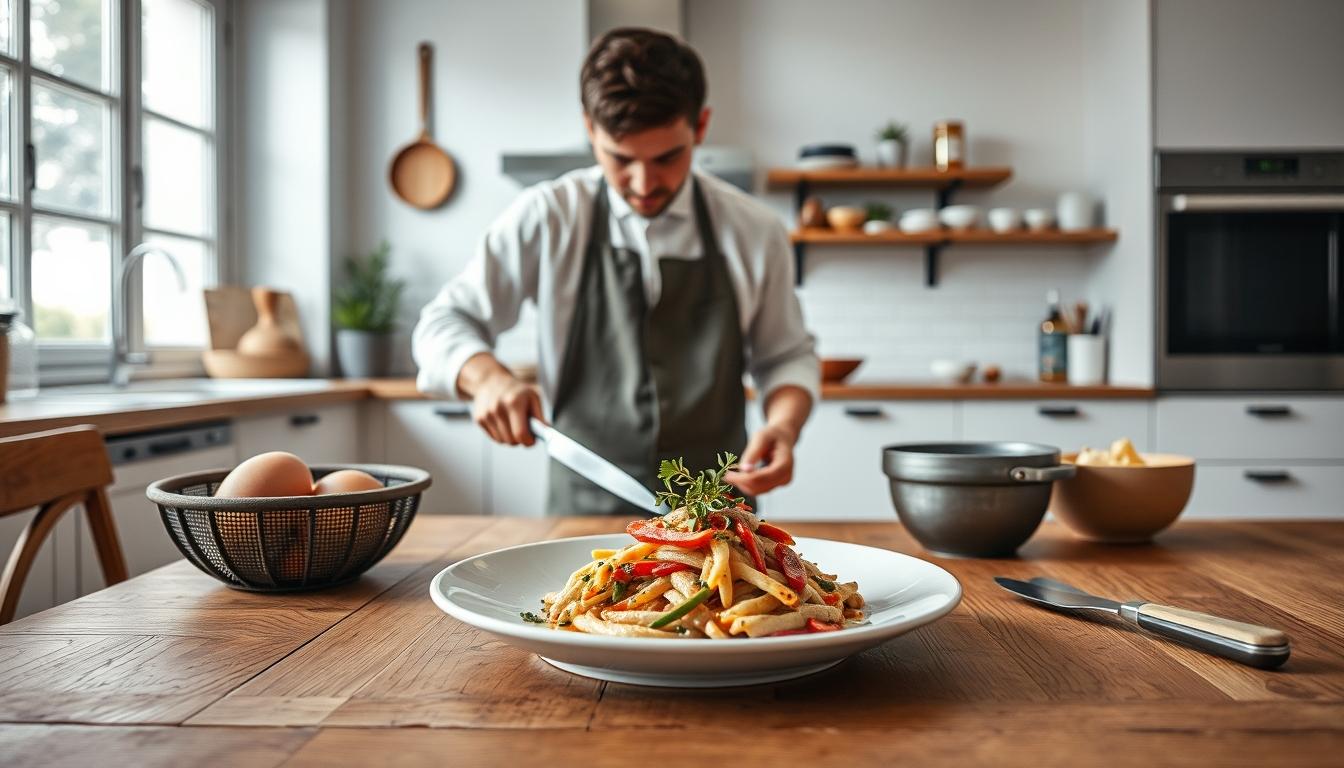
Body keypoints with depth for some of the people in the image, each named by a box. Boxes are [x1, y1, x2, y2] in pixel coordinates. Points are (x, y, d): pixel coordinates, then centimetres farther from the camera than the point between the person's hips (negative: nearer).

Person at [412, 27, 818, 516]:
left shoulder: (755, 232, 2)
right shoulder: (546, 219, -1)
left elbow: (786, 357, 12)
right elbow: (444, 325, 5)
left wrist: (784, 424, -8)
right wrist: (488, 378, -15)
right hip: (584, 507, 0)